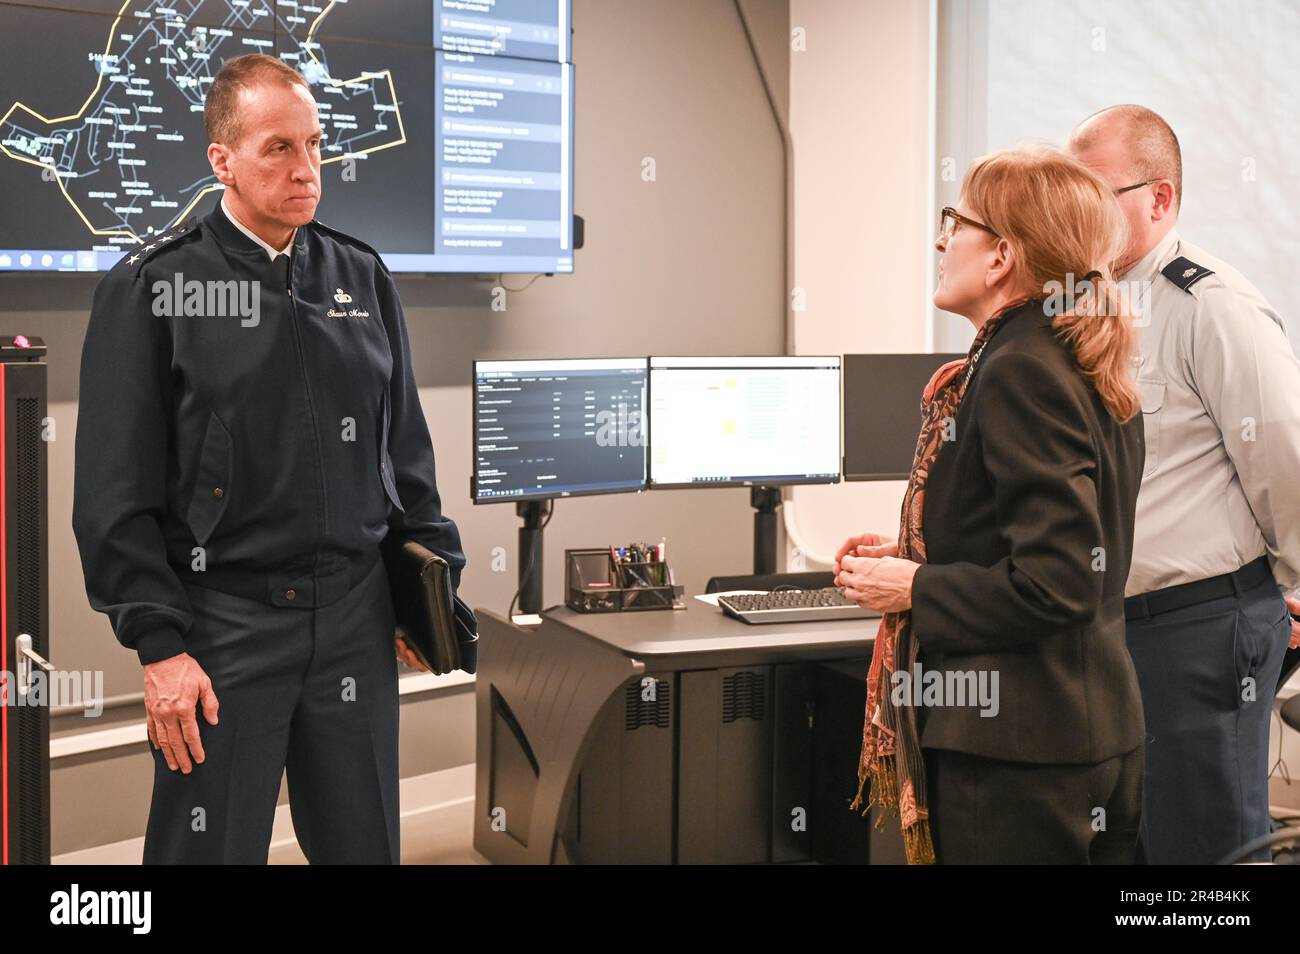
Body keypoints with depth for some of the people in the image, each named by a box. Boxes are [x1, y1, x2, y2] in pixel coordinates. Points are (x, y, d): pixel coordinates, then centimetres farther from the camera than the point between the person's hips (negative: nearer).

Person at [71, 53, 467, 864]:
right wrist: (158, 642, -11)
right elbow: (116, 487, -6)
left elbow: (406, 451, 14)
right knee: (211, 847, 4)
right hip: (221, 622, -3)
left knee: (364, 842, 10)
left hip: (357, 617, 4)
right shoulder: (152, 288, -4)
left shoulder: (363, 278, 9)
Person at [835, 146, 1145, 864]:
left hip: (1014, 751, -10)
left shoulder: (1019, 375, -19)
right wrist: (916, 557, 13)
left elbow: (1052, 584, -25)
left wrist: (914, 588, -12)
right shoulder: (1086, 371, 11)